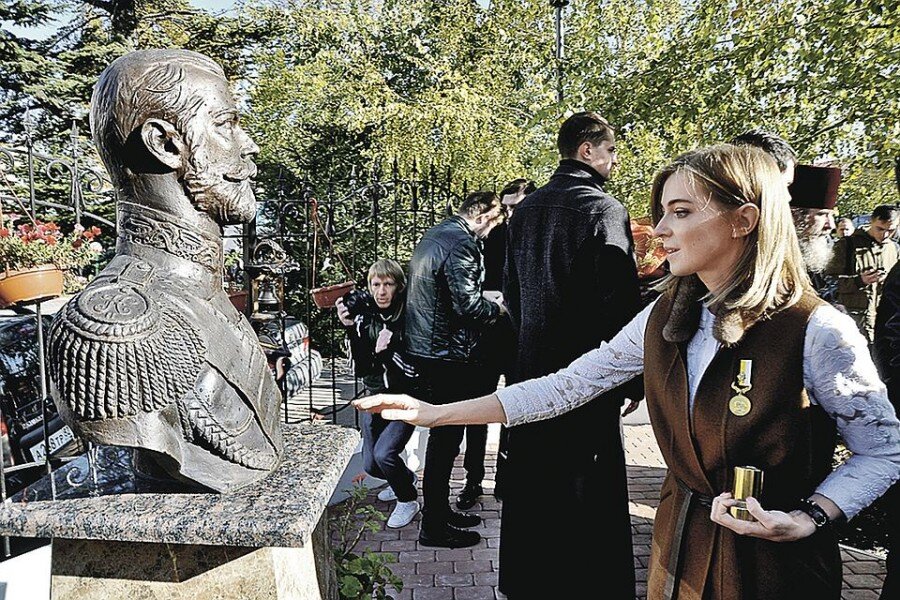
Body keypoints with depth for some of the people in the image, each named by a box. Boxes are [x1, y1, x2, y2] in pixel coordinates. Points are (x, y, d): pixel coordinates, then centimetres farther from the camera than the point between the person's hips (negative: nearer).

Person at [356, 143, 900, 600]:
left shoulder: (817, 332, -21)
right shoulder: (666, 317, -6)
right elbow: (569, 385, -7)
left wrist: (805, 520, -24)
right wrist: (437, 413, -10)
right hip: (680, 545, 5)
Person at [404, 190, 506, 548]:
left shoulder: (433, 235, 14)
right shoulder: (462, 245, -18)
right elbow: (468, 305, -23)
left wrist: (482, 297, 15)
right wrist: (496, 307, -5)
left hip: (425, 349, 10)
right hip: (446, 353, -10)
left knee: (443, 433, 19)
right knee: (446, 436, 0)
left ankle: (440, 511, 32)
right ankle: (434, 527, 13)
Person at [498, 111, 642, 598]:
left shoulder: (524, 210, 8)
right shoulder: (605, 210, -12)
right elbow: (621, 302, -16)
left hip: (531, 368, 7)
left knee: (531, 483, 17)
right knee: (587, 490, 5)